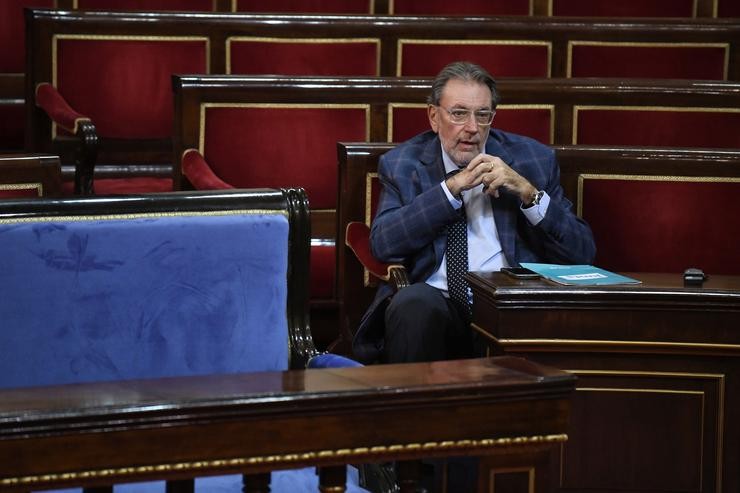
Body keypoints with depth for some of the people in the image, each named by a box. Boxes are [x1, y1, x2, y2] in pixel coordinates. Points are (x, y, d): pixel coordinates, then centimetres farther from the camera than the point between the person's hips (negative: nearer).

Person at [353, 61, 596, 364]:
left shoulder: (533, 159, 13)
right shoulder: (402, 164, 13)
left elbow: (582, 254, 7)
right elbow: (383, 245, -4)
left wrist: (527, 192, -7)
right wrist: (452, 187, -9)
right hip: (434, 299, 0)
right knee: (414, 302, -35)